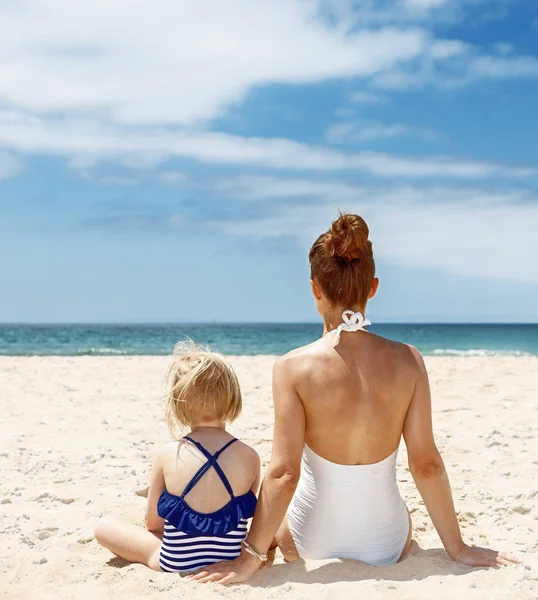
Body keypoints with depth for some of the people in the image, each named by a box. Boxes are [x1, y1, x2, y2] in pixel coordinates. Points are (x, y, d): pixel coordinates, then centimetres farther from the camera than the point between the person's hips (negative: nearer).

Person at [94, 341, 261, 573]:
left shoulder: (168, 454, -12)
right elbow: (245, 513, 4)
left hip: (175, 566, 0)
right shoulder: (249, 457, -12)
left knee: (104, 526, 19)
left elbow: (153, 523, -1)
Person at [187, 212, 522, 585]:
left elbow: (284, 473, -20)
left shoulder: (294, 367, -19)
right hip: (387, 546, 0)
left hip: (312, 543, 0)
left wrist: (251, 556, -10)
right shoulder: (408, 361, -13)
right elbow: (427, 463, -9)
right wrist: (458, 548, 2)